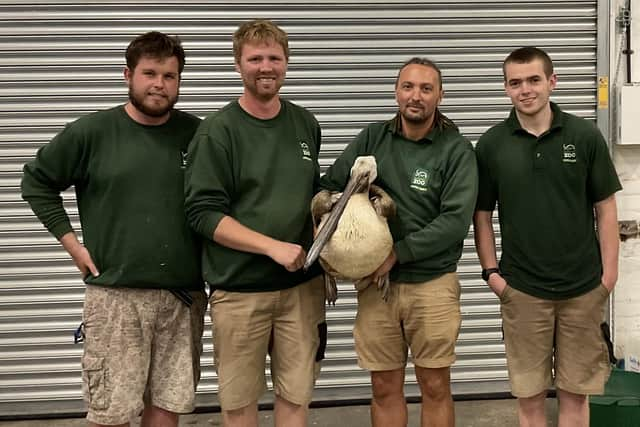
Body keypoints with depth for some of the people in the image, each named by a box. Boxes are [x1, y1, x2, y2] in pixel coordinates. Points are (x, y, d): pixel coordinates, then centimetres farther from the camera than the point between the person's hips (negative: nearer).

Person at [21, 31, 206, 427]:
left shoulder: (197, 134, 3)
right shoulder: (92, 132, -2)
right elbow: (36, 182, 7)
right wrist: (72, 242, 0)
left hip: (184, 294, 2)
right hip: (115, 293, -2)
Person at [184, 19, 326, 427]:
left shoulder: (306, 124, 8)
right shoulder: (218, 130, -7)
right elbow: (203, 213, -13)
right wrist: (273, 246, -19)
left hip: (302, 285, 4)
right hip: (239, 289, -4)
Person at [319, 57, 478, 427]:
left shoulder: (456, 149, -5)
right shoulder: (372, 139, 5)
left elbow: (456, 221, -14)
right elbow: (330, 186, 10)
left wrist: (398, 252, -17)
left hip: (433, 284, -2)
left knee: (435, 386, 8)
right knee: (385, 388, 10)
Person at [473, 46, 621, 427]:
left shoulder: (585, 135, -2)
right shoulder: (492, 144, 0)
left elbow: (606, 208, 1)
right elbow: (482, 214, 6)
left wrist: (609, 273, -3)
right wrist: (491, 271, -1)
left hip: (583, 287, 0)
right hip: (522, 290, 0)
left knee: (575, 391, 9)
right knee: (529, 394, 8)